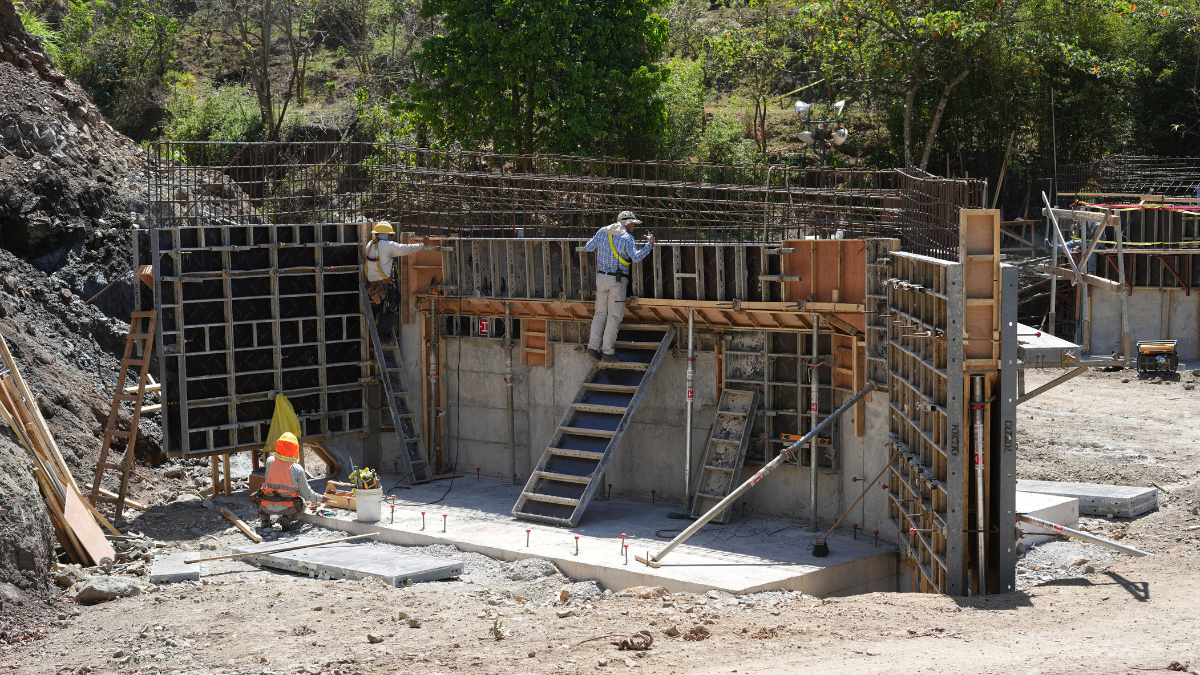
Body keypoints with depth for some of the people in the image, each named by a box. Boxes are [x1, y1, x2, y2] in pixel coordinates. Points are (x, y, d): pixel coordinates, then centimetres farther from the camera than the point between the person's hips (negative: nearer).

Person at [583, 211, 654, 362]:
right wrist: (649, 245, -10)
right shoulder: (627, 238, -9)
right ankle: (607, 352, -1)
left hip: (601, 277, 6)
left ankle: (593, 348, 5)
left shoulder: (602, 233, 7)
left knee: (600, 314, 12)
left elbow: (588, 248, 16)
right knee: (615, 316, 0)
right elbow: (636, 257, -20)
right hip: (618, 280, -6)